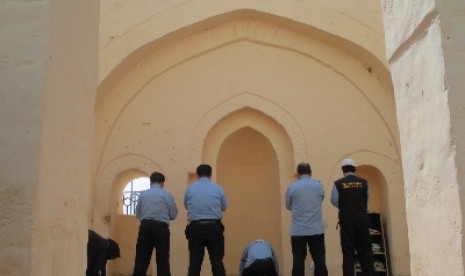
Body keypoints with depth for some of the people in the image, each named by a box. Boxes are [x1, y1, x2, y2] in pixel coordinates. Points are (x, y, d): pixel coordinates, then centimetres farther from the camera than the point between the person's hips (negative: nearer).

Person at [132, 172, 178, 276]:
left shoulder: (143, 194, 9)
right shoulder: (167, 195, 2)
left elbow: (138, 214, 12)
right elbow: (173, 215, 4)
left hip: (145, 226, 2)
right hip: (161, 228, -2)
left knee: (141, 258, 6)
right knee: (162, 259, 4)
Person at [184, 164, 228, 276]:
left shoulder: (189, 188, 2)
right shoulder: (218, 188, 0)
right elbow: (224, 207, 11)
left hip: (195, 227, 1)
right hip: (214, 227, 0)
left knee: (195, 261, 4)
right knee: (217, 260, 3)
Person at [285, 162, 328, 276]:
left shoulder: (291, 187, -4)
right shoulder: (319, 186, 0)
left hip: (298, 231, -1)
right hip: (317, 229, 1)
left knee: (298, 261, 3)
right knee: (319, 260, 7)